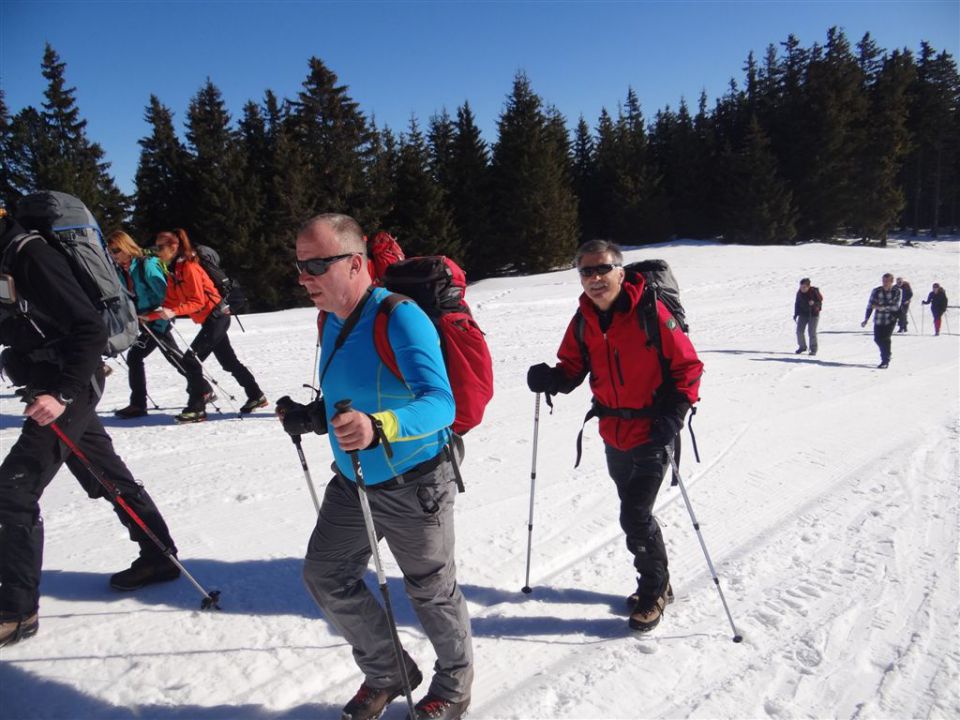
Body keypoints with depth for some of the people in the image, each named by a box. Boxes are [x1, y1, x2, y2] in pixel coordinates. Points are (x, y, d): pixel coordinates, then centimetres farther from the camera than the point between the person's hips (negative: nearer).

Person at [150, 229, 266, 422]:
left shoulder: (189, 267, -16)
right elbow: (171, 304, 11)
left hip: (215, 317, -10)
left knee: (190, 359, -10)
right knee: (229, 362, 16)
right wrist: (149, 316, 2)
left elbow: (198, 301, -20)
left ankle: (196, 408, -4)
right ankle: (256, 396, 26)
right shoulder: (173, 272, 12)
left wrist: (174, 312, -29)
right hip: (213, 319, 10)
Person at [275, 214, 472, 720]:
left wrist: (378, 427, -52)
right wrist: (311, 418, 1)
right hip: (352, 481, 8)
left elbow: (440, 403, -36)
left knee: (430, 589, 12)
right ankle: (388, 672, 39)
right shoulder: (331, 320, 2)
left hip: (414, 485, -8)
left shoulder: (400, 318, -25)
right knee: (325, 578, 15)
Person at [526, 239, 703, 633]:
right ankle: (657, 582, 41)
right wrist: (550, 378, -14)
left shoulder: (649, 312, -17)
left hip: (651, 435, -6)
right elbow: (573, 367, 7)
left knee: (635, 518, -6)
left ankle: (653, 591, 21)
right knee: (634, 513, 18)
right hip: (614, 436, 6)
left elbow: (689, 366, -12)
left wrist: (672, 417, -20)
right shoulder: (583, 320, 0)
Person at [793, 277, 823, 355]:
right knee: (799, 330, 0)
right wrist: (795, 314, 8)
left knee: (812, 332, -9)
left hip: (813, 314, -4)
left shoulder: (814, 291, -14)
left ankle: (813, 349, 4)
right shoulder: (799, 292, -2)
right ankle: (802, 346, 20)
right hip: (803, 314, 4)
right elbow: (797, 303, 10)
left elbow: (820, 302, -9)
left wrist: (814, 303, -31)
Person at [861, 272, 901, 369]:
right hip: (879, 319, 3)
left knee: (885, 338, -13)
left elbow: (895, 306, -15)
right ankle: (887, 354, 34)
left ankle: (885, 361, 0)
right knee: (877, 339, 4)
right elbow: (870, 305, -1)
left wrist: (883, 307, -27)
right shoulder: (876, 291, -3)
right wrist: (866, 319, -5)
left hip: (891, 319, -3)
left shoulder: (896, 291, -7)